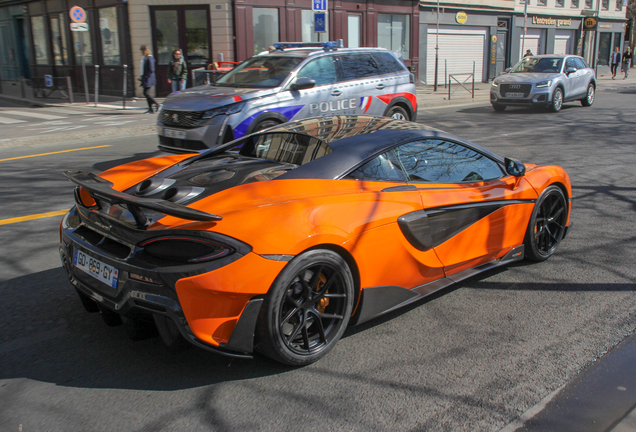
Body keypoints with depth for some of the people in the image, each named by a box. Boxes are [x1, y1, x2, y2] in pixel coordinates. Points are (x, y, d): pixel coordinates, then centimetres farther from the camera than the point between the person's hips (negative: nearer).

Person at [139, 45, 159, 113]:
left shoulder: (149, 58, -13)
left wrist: (146, 77, -17)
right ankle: (150, 109, 9)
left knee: (146, 93, -12)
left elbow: (151, 70, -17)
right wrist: (142, 77, 14)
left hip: (149, 79, -9)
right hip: (145, 79, 9)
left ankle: (156, 104, 2)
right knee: (146, 93, 7)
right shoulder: (144, 58, 16)